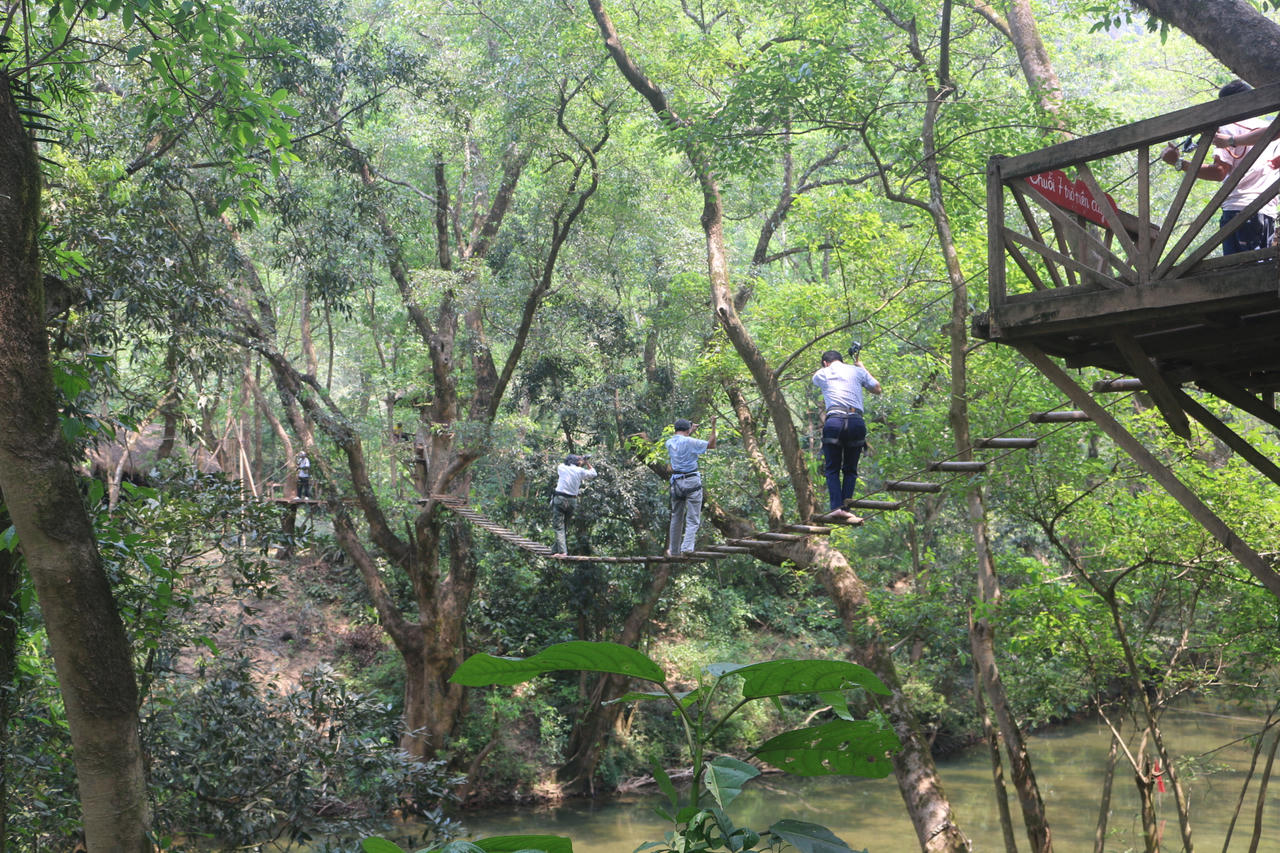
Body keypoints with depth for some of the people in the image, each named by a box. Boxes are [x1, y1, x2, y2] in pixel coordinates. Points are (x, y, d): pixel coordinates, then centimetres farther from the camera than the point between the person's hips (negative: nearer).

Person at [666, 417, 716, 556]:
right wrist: (713, 427, 1)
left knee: (676, 518, 16)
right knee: (693, 519, -2)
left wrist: (691, 429, 39)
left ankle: (673, 550, 23)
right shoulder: (690, 442, -10)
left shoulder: (669, 442, 8)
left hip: (676, 482, 5)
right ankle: (686, 548, -18)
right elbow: (711, 445, -3)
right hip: (692, 481, -5)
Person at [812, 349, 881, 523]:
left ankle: (837, 508, -12)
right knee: (850, 470, 10)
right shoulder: (857, 371, 19)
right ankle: (847, 508, -2)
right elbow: (877, 389, 33)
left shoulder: (821, 374, 17)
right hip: (856, 422, 2)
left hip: (834, 422, -1)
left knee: (832, 469, 4)